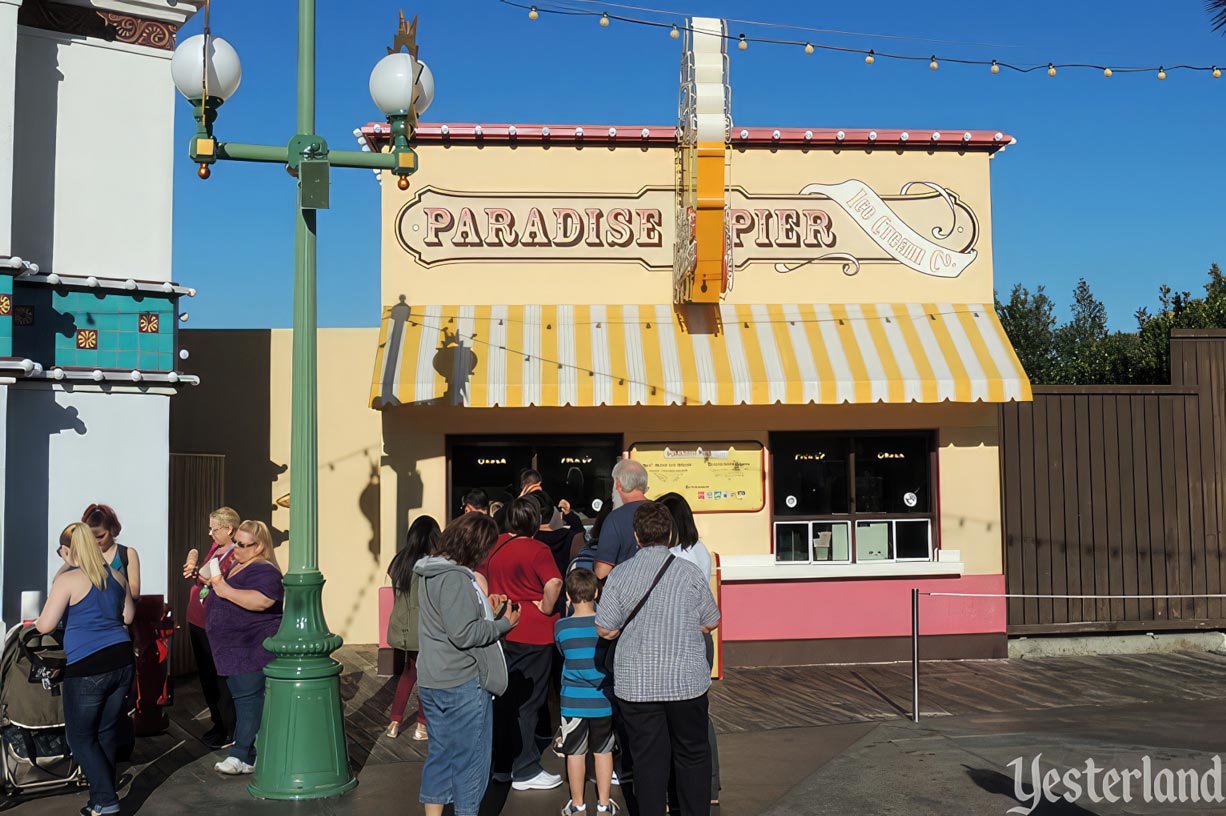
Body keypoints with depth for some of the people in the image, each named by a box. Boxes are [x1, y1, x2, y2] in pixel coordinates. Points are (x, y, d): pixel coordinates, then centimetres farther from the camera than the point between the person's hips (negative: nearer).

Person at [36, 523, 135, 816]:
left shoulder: (68, 580, -10)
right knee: (107, 732, 15)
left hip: (87, 668, -6)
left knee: (80, 737, 7)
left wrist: (35, 622, 10)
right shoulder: (115, 576, 10)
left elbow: (45, 626, -11)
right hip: (122, 660, 6)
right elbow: (128, 616, 20)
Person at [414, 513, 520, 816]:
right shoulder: (455, 578, -21)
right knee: (471, 757, 5)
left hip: (432, 682, 9)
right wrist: (503, 623, -14)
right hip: (463, 685, -9)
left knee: (440, 752, 17)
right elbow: (463, 633, -25)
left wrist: (486, 607, 8)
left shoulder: (432, 572, 10)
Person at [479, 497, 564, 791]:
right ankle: (525, 772, 8)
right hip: (532, 634, -6)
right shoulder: (537, 550, -15)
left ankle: (503, 765, 25)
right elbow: (553, 582, -30)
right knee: (526, 703, 2)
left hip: (502, 633, 6)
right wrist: (546, 610, -15)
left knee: (504, 699, 16)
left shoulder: (495, 547, 2)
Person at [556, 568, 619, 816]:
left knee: (575, 753, 11)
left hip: (573, 702, -1)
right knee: (603, 751, 14)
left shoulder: (561, 627, -11)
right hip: (603, 701, 1)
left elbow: (563, 654, 4)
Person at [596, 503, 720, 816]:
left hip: (636, 683, 0)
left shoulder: (620, 574, -5)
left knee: (648, 758, 9)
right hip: (686, 681, 0)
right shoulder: (689, 572, -5)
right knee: (693, 755, 15)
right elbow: (710, 622, 5)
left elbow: (604, 629, -3)